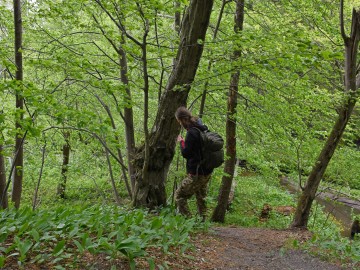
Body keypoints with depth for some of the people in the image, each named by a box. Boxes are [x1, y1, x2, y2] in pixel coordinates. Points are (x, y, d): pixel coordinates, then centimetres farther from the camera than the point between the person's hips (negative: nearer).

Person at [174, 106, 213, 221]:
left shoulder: (191, 133, -20)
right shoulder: (203, 128, 8)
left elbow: (185, 153, -13)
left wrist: (181, 142, 2)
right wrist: (184, 142, 14)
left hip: (196, 174, -9)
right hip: (207, 172, 9)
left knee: (179, 195, 0)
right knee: (201, 198, 20)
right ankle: (202, 220, 24)